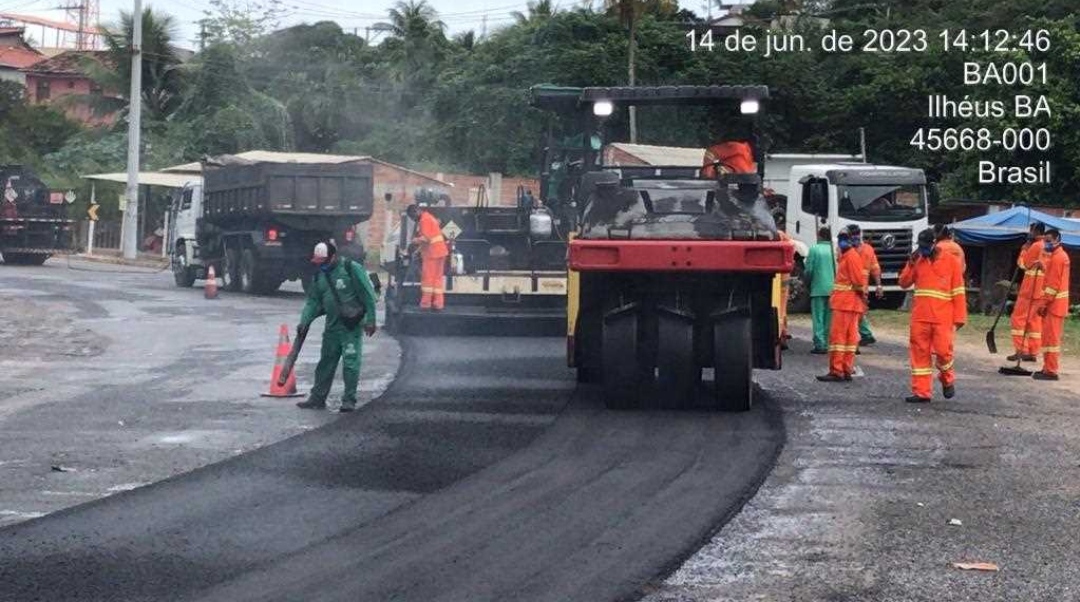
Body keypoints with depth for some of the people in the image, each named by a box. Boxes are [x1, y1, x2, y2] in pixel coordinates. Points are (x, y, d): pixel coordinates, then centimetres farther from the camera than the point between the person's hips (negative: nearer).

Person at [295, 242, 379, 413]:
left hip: (352, 326, -6)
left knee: (351, 362, -8)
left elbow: (368, 295, -10)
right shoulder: (319, 275, 9)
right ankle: (317, 398, 18)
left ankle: (349, 400, -2)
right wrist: (305, 321, -4)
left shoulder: (352, 269, -11)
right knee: (326, 362, 11)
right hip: (332, 326, 6)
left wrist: (370, 320, -13)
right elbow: (313, 301, 10)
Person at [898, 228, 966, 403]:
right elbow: (904, 283, 9)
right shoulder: (918, 261, 10)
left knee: (943, 350, -7)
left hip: (943, 318, -3)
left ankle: (948, 380, 23)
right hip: (920, 317, 3)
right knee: (919, 352, 2)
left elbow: (958, 292, 0)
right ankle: (921, 392, 7)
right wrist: (911, 264, -6)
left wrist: (959, 318, -5)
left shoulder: (951, 261, 0)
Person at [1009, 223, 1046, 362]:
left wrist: (1024, 249, 2)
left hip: (1030, 288, -8)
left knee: (1018, 318, -3)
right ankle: (1033, 352, 9)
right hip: (1041, 289, 8)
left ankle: (1020, 350, -7)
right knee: (1035, 320, 10)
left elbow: (1022, 264, -8)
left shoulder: (1035, 246, -13)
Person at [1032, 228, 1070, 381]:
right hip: (1056, 302, 11)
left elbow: (1053, 284, -20)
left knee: (1051, 337, -9)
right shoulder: (1060, 255, 17)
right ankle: (1049, 368, 19)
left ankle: (1051, 371, -10)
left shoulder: (1057, 258, -16)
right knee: (1051, 337, 14)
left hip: (1054, 303, -11)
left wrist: (1043, 303, -19)